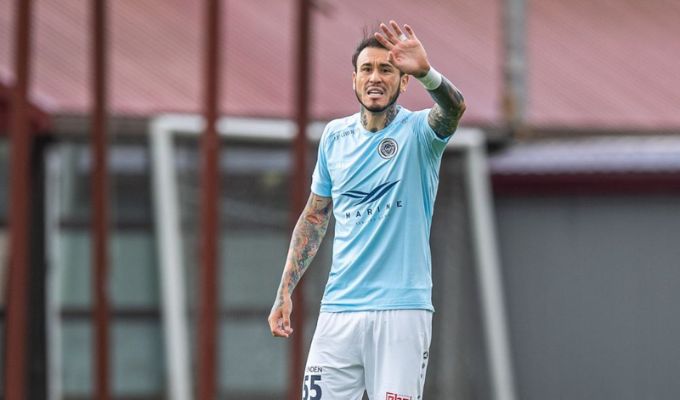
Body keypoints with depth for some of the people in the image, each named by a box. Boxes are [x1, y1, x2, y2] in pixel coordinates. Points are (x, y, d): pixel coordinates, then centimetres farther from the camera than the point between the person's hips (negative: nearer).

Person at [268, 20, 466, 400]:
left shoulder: (418, 131, -4)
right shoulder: (335, 135, 10)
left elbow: (454, 108, -28)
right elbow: (315, 217, 19)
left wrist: (426, 72, -50)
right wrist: (285, 292, 13)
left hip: (402, 310, -4)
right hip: (339, 309, 4)